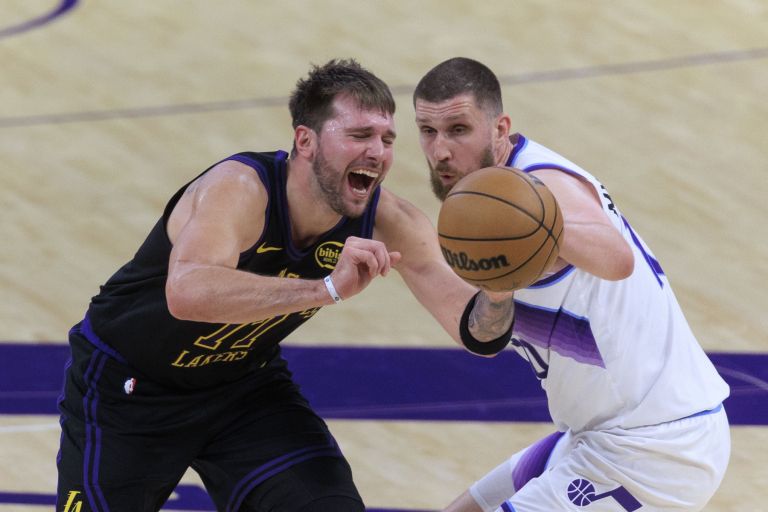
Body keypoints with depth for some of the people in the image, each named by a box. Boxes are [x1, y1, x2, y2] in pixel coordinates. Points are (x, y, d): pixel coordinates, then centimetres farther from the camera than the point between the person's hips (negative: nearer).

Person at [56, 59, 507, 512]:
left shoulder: (386, 222, -19)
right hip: (128, 388, -4)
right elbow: (185, 293, -54)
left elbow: (476, 329, -23)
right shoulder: (240, 189, -34)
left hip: (245, 385, 4)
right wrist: (327, 289, -61)